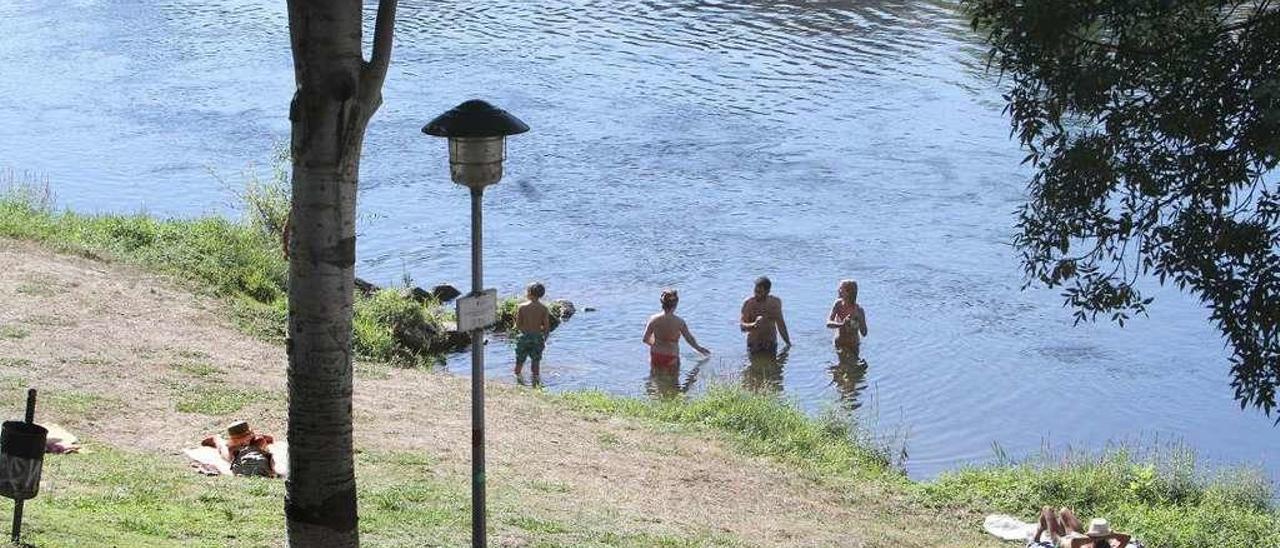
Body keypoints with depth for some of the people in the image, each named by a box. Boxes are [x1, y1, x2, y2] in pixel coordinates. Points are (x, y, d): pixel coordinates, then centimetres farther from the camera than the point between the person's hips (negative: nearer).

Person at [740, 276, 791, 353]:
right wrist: (753, 325, -33)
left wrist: (787, 342, 17)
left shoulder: (775, 302, -1)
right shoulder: (748, 303, -10)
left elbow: (780, 322, 13)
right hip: (753, 344, -2)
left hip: (771, 344, 2)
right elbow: (742, 326, -12)